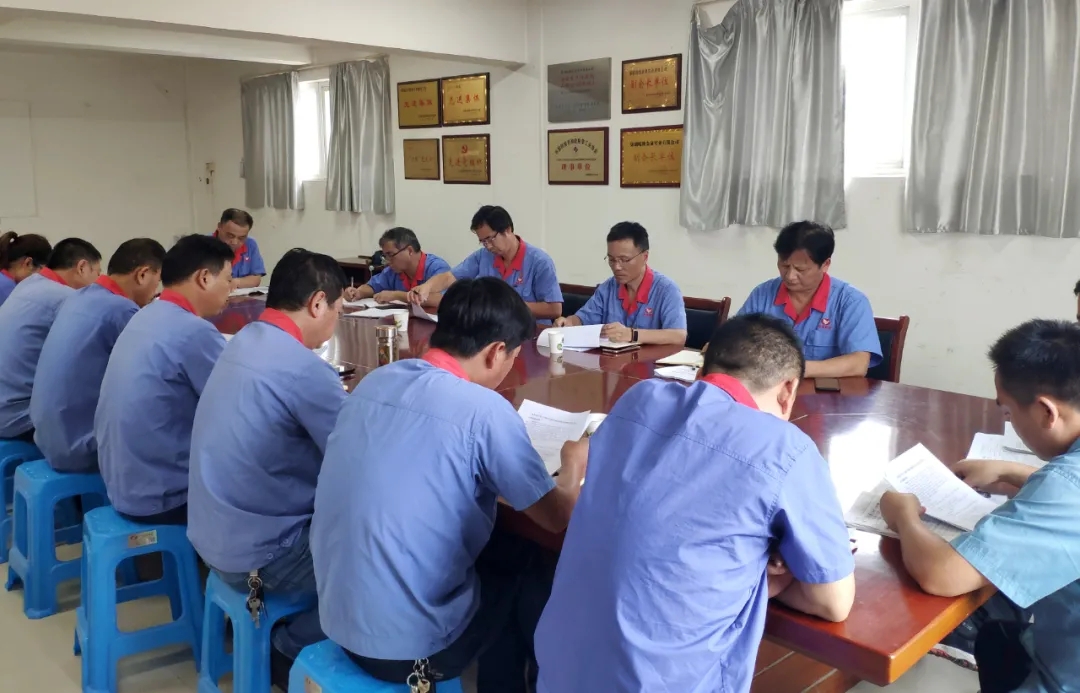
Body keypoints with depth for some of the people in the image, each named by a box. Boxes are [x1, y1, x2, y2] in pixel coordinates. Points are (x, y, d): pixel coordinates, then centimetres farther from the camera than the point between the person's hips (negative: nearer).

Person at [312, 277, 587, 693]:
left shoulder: (375, 381, 1)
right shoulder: (483, 410, -19)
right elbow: (558, 517, -7)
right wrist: (574, 463, 13)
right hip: (409, 646, -6)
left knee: (507, 547, 23)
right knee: (537, 566, 18)